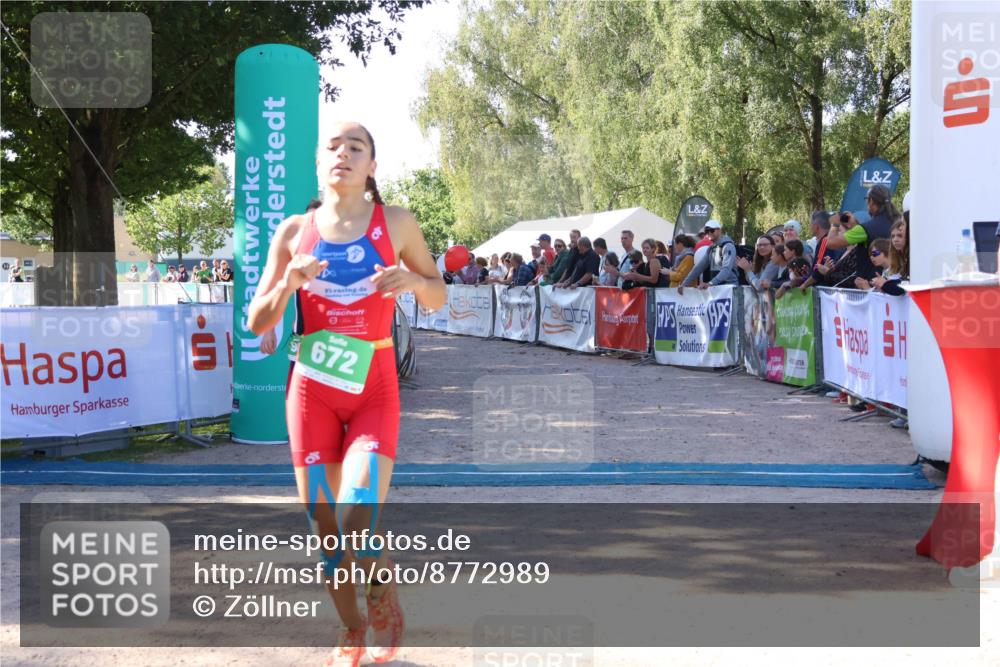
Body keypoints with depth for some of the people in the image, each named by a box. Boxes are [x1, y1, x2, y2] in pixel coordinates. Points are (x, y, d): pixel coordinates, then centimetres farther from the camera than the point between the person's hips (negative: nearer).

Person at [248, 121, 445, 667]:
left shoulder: (396, 224, 1)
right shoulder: (294, 231, 3)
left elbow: (438, 299, 10)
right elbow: (257, 324, 4)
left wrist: (414, 280, -12)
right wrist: (288, 284, -16)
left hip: (374, 389, -2)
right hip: (312, 390, 2)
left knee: (358, 523, -17)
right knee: (323, 526, 5)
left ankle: (386, 604, 15)